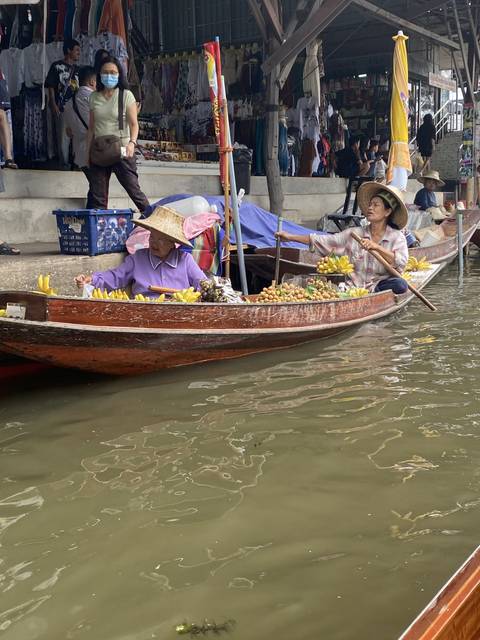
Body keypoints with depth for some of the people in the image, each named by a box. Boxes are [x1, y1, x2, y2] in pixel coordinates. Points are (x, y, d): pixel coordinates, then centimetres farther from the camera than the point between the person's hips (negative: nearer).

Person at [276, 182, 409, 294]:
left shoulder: (397, 237, 5)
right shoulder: (354, 233, 12)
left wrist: (376, 247, -22)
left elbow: (401, 263, -12)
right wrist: (290, 237, 1)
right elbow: (323, 241, 8)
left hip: (379, 284, 0)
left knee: (400, 284, -33)